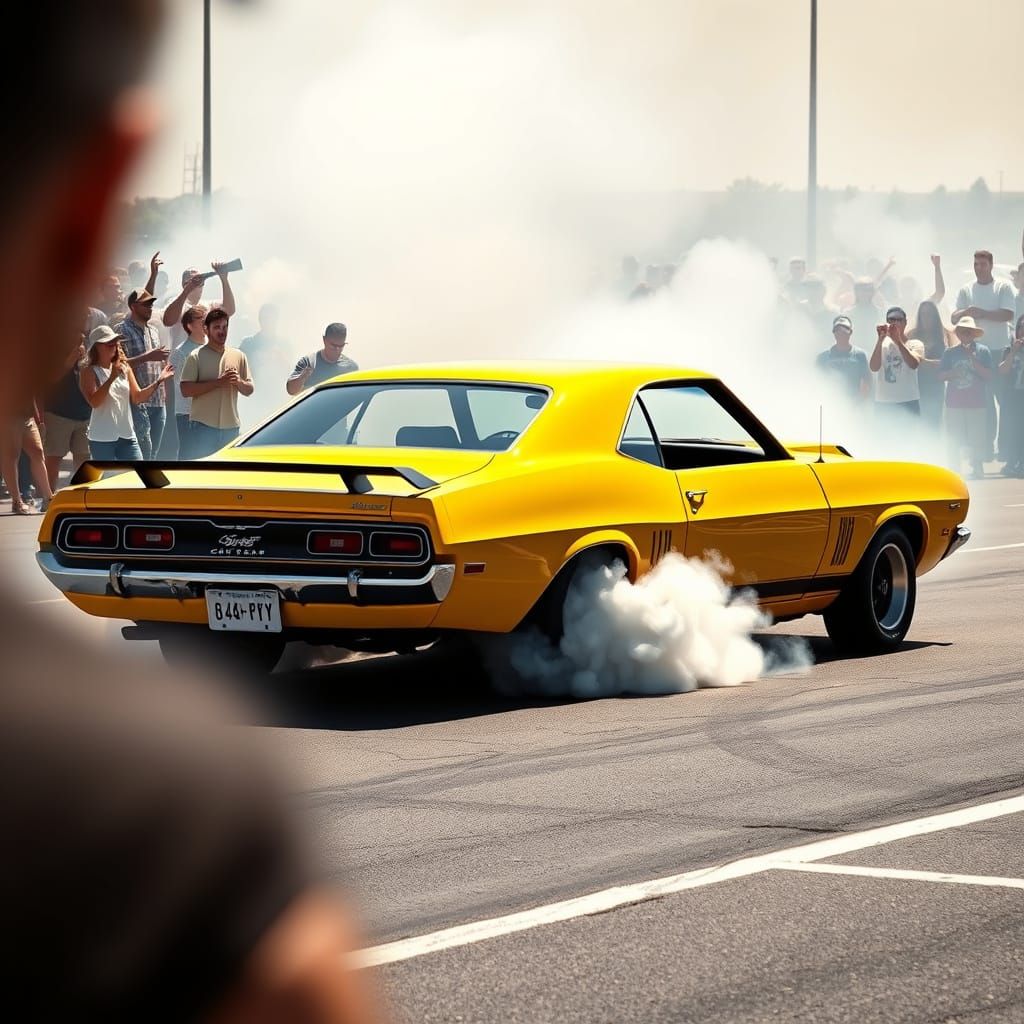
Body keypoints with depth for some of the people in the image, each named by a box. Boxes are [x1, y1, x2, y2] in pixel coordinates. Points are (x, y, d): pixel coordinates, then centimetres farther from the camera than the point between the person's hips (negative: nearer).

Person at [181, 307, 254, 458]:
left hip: (231, 427, 4)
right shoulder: (196, 357, -3)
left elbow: (249, 389, 13)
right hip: (203, 426, -4)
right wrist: (218, 382, -19)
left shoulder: (238, 356, 10)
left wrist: (238, 382, -11)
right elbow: (186, 390, -12)